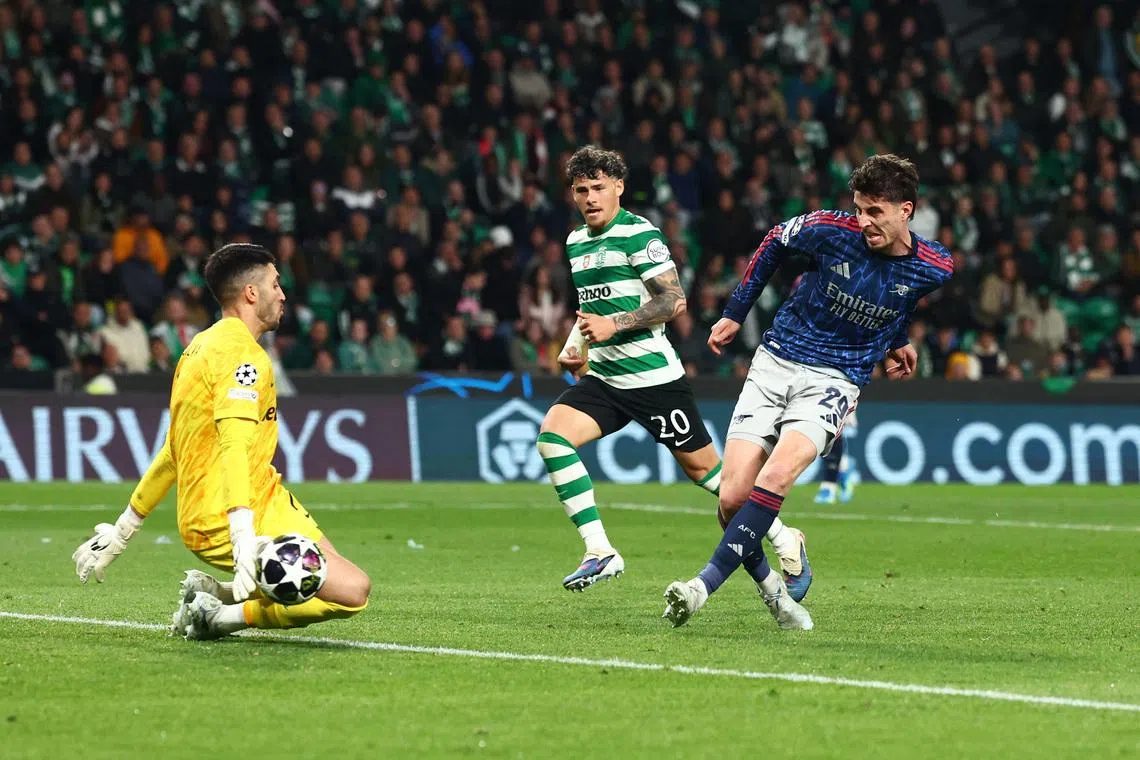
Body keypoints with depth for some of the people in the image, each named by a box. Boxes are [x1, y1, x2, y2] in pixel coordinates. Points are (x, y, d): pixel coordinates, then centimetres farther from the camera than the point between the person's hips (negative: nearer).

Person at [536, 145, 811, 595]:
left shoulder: (639, 235, -10)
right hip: (602, 378, 7)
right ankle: (599, 552, -17)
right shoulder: (576, 242, 14)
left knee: (702, 467, 1)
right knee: (552, 433, -17)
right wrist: (575, 347, 14)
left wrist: (614, 325, -21)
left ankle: (786, 542, 21)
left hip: (653, 376, -7)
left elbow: (673, 301, -16)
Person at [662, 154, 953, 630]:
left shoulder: (934, 268, -7)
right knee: (732, 498, -11)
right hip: (775, 364, 1)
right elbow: (775, 242, 11)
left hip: (836, 380, -1)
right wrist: (735, 312, 14)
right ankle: (767, 586, 13)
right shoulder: (831, 230, -10)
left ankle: (706, 584, -26)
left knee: (776, 475, -28)